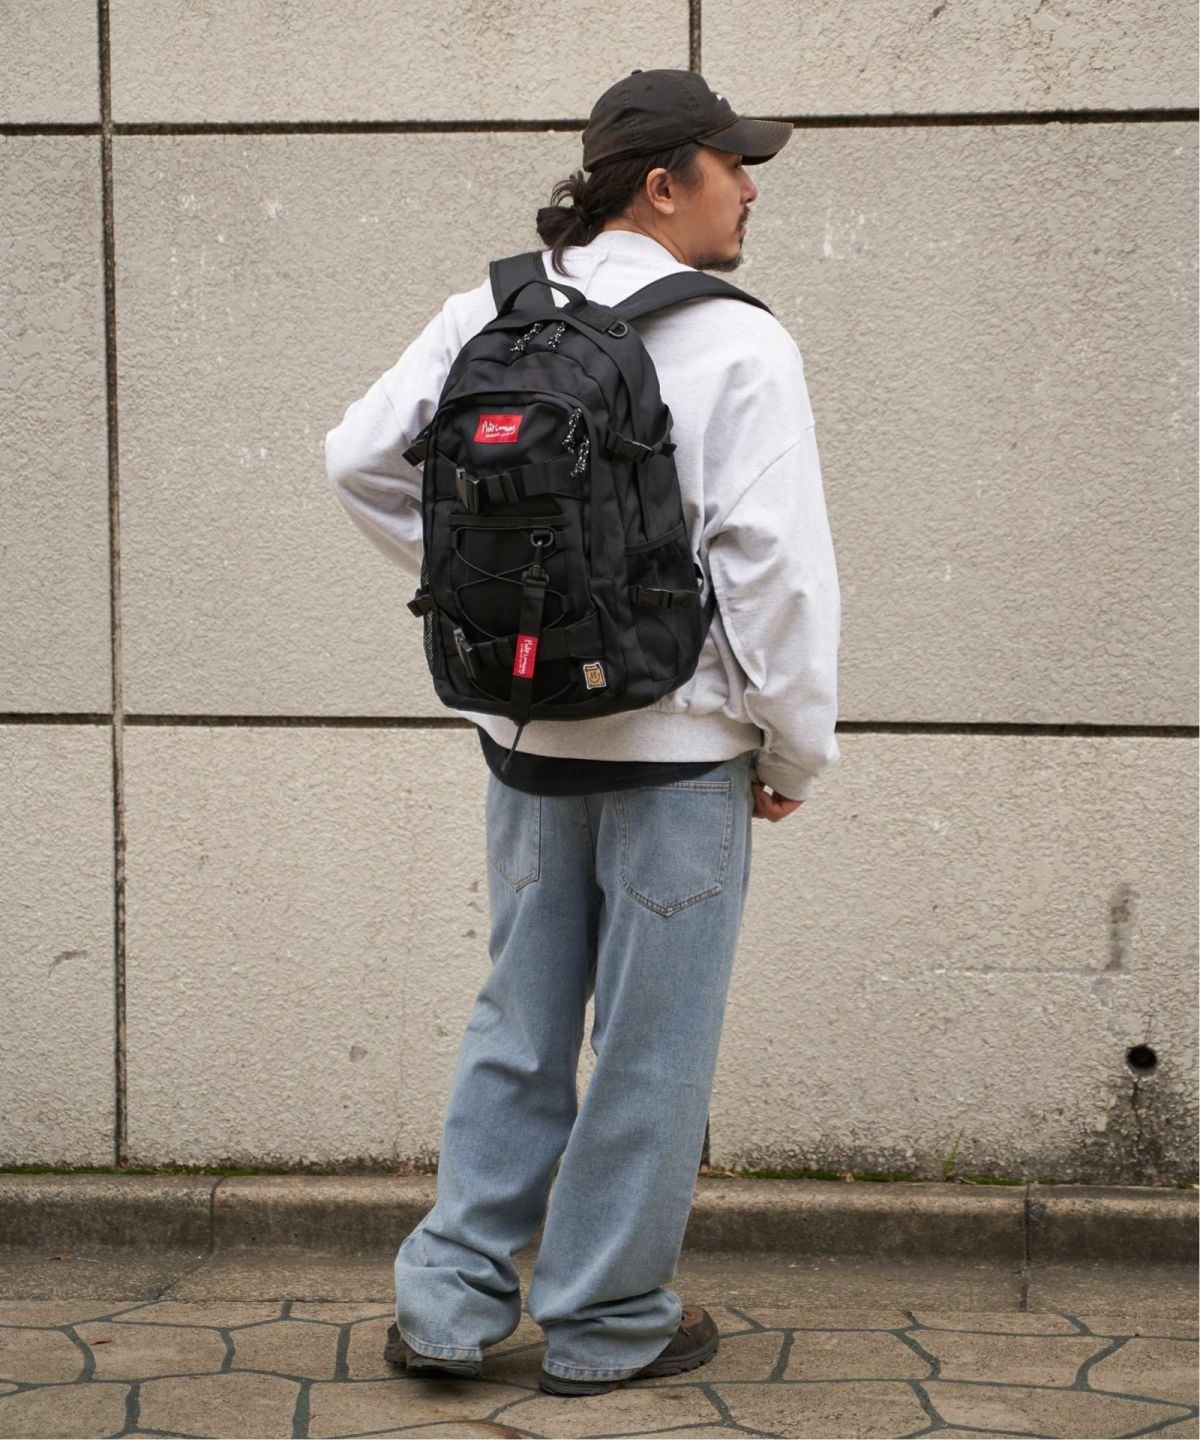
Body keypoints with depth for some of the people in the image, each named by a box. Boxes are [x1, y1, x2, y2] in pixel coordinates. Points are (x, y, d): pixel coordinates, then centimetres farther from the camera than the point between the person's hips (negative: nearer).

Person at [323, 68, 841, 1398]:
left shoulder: (489, 319, 1)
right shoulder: (738, 349, -15)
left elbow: (360, 457, 5)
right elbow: (777, 570, -16)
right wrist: (793, 753, -5)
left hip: (526, 734, 6)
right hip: (677, 749, -5)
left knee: (519, 1023, 18)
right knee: (650, 1043, 8)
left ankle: (450, 1296, 20)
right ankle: (607, 1322, 19)